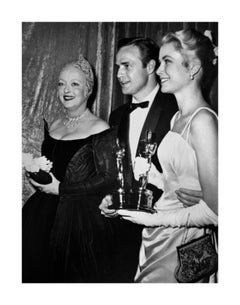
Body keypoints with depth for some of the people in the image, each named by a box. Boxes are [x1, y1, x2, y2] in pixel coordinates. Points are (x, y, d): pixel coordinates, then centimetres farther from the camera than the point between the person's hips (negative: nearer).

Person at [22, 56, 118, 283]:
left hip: (81, 218, -6)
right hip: (44, 214, 6)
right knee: (39, 273, 14)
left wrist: (61, 188, -14)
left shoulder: (100, 130, -11)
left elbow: (108, 179, -14)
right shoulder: (53, 127, 10)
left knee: (76, 277, 6)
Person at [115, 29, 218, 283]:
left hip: (181, 251, -7)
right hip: (156, 241, 7)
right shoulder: (177, 117, 7)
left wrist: (155, 219, -14)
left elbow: (214, 210, -21)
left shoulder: (202, 119, -18)